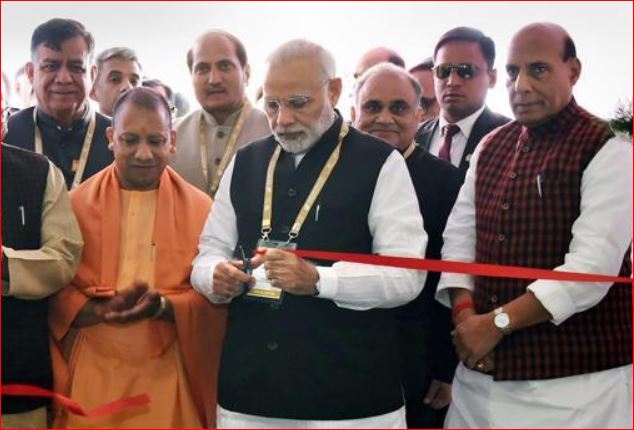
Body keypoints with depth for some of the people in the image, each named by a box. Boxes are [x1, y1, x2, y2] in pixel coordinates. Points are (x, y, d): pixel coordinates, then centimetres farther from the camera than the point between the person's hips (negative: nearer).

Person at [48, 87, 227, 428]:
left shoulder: (199, 208, 1)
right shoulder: (76, 204, 2)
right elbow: (53, 289, 0)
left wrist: (163, 306, -19)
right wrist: (102, 311, -17)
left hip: (169, 373, 0)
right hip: (93, 373, 0)